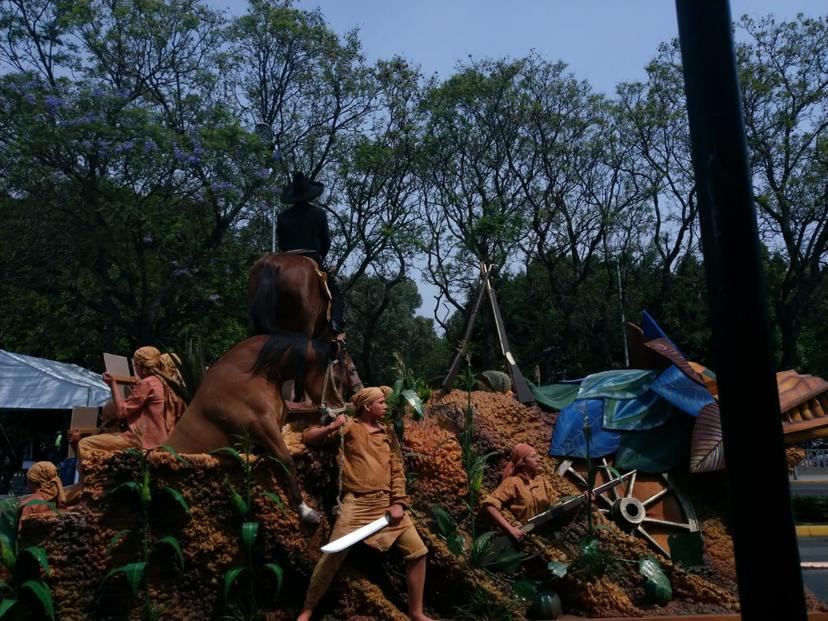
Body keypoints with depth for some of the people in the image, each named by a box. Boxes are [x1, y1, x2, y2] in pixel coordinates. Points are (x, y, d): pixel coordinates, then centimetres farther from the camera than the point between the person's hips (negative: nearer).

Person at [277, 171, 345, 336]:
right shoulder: (319, 213, 1)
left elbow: (281, 244, 10)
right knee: (336, 293, 8)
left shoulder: (283, 217, 5)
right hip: (314, 260, -2)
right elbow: (326, 241, 6)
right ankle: (336, 321, -15)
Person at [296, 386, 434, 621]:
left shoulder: (388, 434, 15)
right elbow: (308, 438, 2)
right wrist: (331, 428, -15)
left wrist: (399, 503, -2)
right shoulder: (348, 427, 4)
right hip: (357, 502, -4)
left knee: (418, 551, 0)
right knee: (333, 556, -10)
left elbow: (397, 470, 10)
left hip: (386, 502, 4)